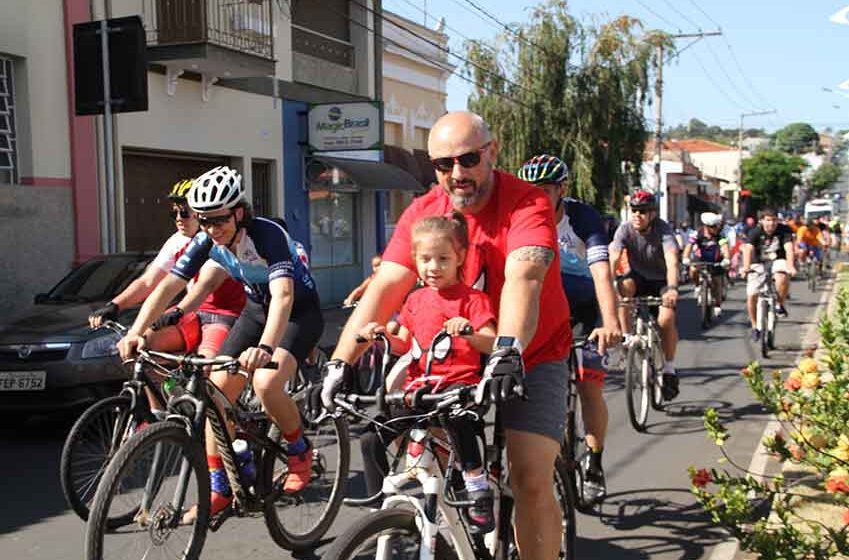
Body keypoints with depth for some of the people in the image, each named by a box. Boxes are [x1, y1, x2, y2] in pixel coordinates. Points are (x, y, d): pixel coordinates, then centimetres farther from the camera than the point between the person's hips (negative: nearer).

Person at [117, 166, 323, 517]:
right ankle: (218, 489, 4)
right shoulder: (207, 241, -13)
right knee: (217, 389, -7)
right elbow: (169, 285, -17)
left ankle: (300, 452, 1)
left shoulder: (267, 235, -32)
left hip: (299, 312, -6)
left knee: (266, 383, -28)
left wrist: (265, 348, -62)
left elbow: (284, 295, -46)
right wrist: (135, 332, -32)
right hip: (256, 309, 6)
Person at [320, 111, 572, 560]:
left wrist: (509, 351, -51)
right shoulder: (422, 213, -6)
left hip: (531, 358, -3)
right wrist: (341, 363, -24)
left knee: (531, 480, -12)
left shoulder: (528, 204, -19)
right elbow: (385, 287, -14)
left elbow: (523, 278, -35)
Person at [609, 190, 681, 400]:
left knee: (666, 319, -24)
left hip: (661, 280, -2)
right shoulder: (625, 229, -17)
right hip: (639, 278, 2)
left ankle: (669, 369, -3)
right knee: (622, 287, -33)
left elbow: (672, 261, -38)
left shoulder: (663, 229, -23)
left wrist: (672, 288, -55)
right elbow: (612, 258, -29)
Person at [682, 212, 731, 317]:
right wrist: (685, 258, -49)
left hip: (715, 261, 1)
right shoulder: (697, 234, -22)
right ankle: (698, 286, 1)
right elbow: (689, 246, -32)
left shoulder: (719, 236, -21)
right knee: (693, 270, -30)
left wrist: (727, 259, -53)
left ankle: (717, 305, 18)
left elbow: (724, 247, -34)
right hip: (700, 259, 0)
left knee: (717, 281, 0)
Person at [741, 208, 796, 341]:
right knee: (751, 295, -9)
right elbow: (748, 249, -33)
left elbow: (789, 248, -30)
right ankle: (755, 327, 12)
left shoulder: (784, 230, -16)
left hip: (777, 261, 0)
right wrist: (746, 267, -51)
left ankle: (780, 305, -6)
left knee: (782, 279, -35)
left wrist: (790, 266, -48)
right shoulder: (755, 232, -18)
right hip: (758, 263, 0)